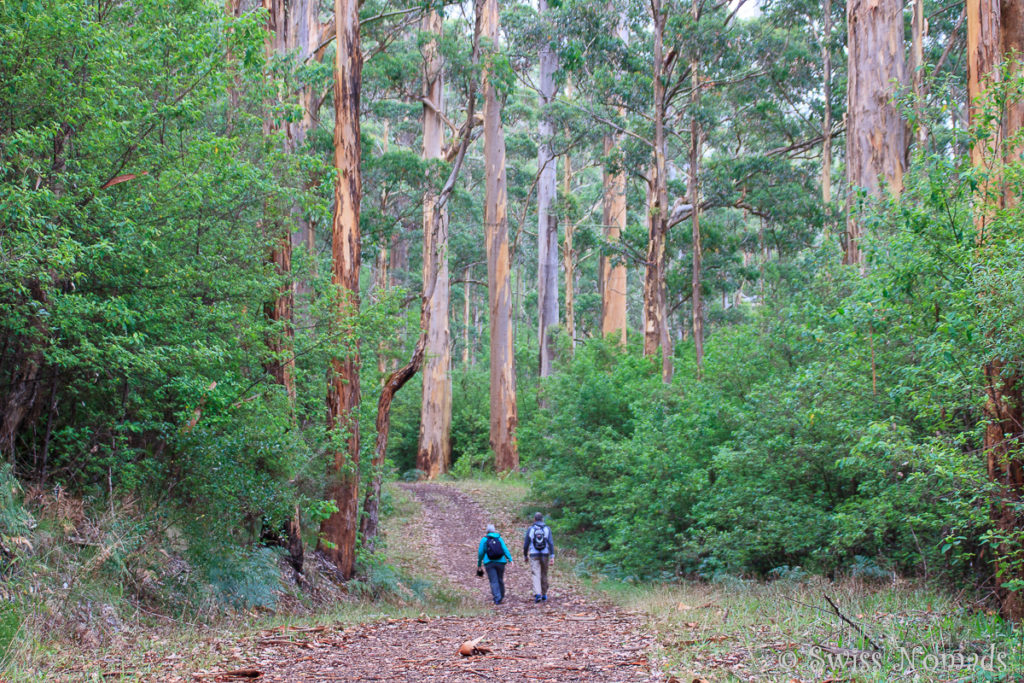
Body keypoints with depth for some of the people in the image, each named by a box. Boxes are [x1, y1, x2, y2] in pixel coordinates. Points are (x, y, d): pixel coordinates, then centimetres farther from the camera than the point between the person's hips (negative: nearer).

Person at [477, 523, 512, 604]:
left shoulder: (484, 539, 2)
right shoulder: (499, 539, 7)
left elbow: (481, 553, 1)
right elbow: (505, 550, -4)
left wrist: (479, 564, 9)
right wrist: (510, 559, -8)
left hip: (489, 563, -2)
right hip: (500, 562, 2)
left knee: (494, 581, -4)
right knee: (500, 580, 16)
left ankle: (497, 599, -14)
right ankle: (501, 596, 29)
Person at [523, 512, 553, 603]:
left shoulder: (530, 529, -1)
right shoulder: (547, 529, 0)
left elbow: (526, 544, 1)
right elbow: (551, 543, -10)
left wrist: (525, 556, 16)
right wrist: (552, 556, -12)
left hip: (534, 555, -1)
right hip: (545, 555, 1)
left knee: (536, 575, -6)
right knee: (544, 574, 16)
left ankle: (537, 594, -24)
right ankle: (544, 594, 25)